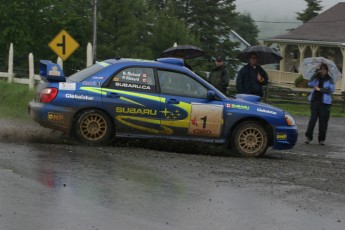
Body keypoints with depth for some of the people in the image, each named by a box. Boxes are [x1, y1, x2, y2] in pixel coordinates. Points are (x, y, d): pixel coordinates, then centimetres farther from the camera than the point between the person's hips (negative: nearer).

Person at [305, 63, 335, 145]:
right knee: (313, 118, -6)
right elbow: (310, 84, -7)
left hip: (325, 102, -1)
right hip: (315, 101, 1)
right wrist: (316, 74, -16)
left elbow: (331, 89, -8)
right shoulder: (316, 77, 9)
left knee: (323, 120, 0)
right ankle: (308, 137, 2)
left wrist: (320, 89, -10)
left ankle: (321, 139, 8)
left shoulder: (329, 79, 4)